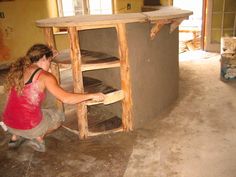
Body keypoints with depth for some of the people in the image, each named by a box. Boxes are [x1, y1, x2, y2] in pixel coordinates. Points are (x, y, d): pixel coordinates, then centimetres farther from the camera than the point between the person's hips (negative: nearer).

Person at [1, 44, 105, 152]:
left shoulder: (17, 71, 5)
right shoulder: (44, 76, -12)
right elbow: (66, 98, -19)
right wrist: (92, 96, -10)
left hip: (9, 125, 6)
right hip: (30, 128, -5)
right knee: (58, 116, 23)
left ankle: (16, 136, 21)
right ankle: (38, 137, 4)